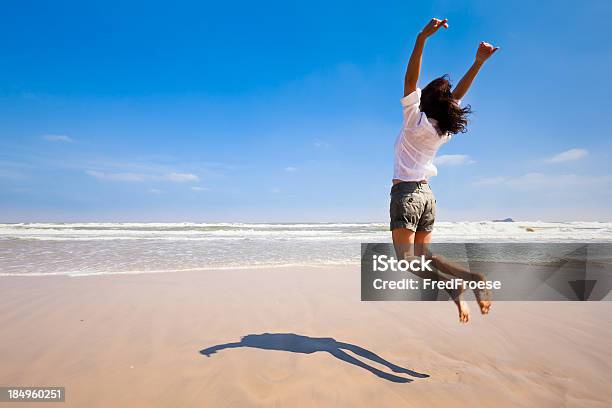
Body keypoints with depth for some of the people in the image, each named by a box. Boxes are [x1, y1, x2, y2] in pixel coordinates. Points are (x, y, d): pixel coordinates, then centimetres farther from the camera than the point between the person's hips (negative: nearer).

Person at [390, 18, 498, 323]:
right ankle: (470, 277, 1)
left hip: (405, 192, -7)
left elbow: (410, 78, -15)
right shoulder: (445, 130, 4)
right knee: (422, 256, 15)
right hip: (427, 194, 7)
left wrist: (422, 38, -20)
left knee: (406, 260, -8)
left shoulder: (416, 121, -11)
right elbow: (458, 95, 16)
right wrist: (478, 62, 14)